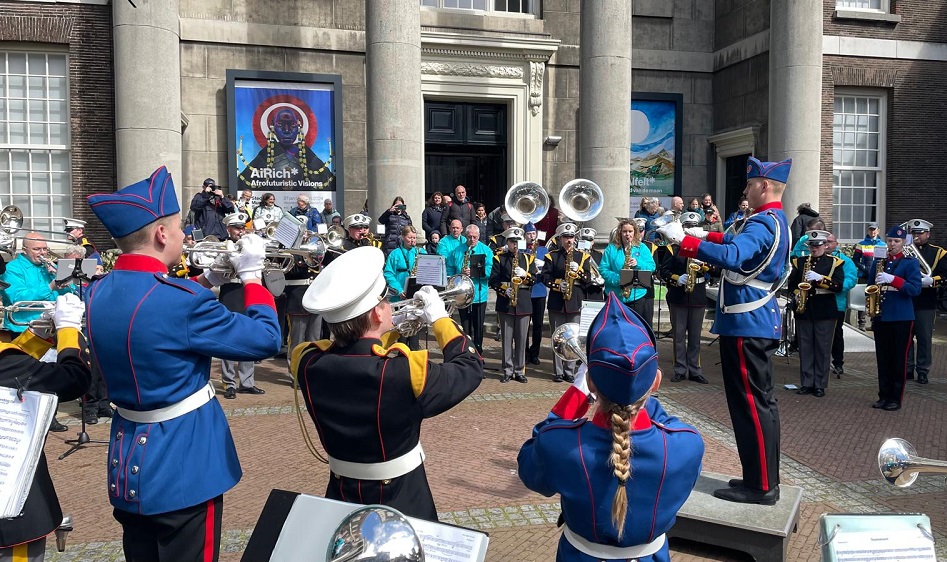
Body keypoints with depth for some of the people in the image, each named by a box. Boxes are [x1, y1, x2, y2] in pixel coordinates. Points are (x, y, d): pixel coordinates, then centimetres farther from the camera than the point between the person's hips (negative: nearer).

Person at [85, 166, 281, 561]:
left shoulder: (98, 292, 0)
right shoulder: (183, 301, -25)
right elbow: (265, 340, -17)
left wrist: (208, 278, 12)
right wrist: (251, 274, -7)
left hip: (127, 466, 8)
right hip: (182, 468, -8)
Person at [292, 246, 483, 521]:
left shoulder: (309, 365, -17)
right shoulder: (407, 372, -30)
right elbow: (470, 367, -13)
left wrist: (390, 330, 5)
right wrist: (439, 319, -2)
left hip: (340, 499, 4)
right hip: (404, 506, -4)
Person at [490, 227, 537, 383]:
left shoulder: (528, 258, 10)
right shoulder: (499, 258, 4)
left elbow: (534, 278, 4)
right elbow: (493, 280, -1)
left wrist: (524, 274, -15)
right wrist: (504, 290, -16)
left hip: (523, 304, 1)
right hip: (505, 303, -1)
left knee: (521, 338, 5)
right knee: (507, 338, 3)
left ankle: (519, 370, 13)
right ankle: (507, 371, 10)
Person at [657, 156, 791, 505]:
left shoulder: (763, 223, -18)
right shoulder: (775, 221, 14)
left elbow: (731, 256, -35)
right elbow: (739, 242, 31)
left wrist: (683, 240, -35)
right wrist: (704, 234, 23)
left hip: (746, 324, -11)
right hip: (761, 321, 11)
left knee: (751, 404, -5)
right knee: (761, 401, 15)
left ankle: (760, 486, 2)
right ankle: (764, 478, 24)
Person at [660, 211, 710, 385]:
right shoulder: (673, 246, 2)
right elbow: (663, 270, -1)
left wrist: (702, 265, -17)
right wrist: (676, 278, -17)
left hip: (698, 297, 1)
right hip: (678, 296, -1)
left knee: (695, 336, 6)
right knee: (679, 335, 4)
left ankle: (694, 370, 13)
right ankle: (680, 370, 11)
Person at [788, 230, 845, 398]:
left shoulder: (834, 263, 2)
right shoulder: (800, 261, 11)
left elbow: (839, 286, -8)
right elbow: (792, 282, 13)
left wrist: (820, 278, -20)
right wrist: (796, 294, -6)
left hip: (825, 312, -3)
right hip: (803, 311, 3)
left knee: (822, 349, 2)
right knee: (805, 348, 6)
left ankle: (820, 385, 9)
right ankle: (806, 383, 13)